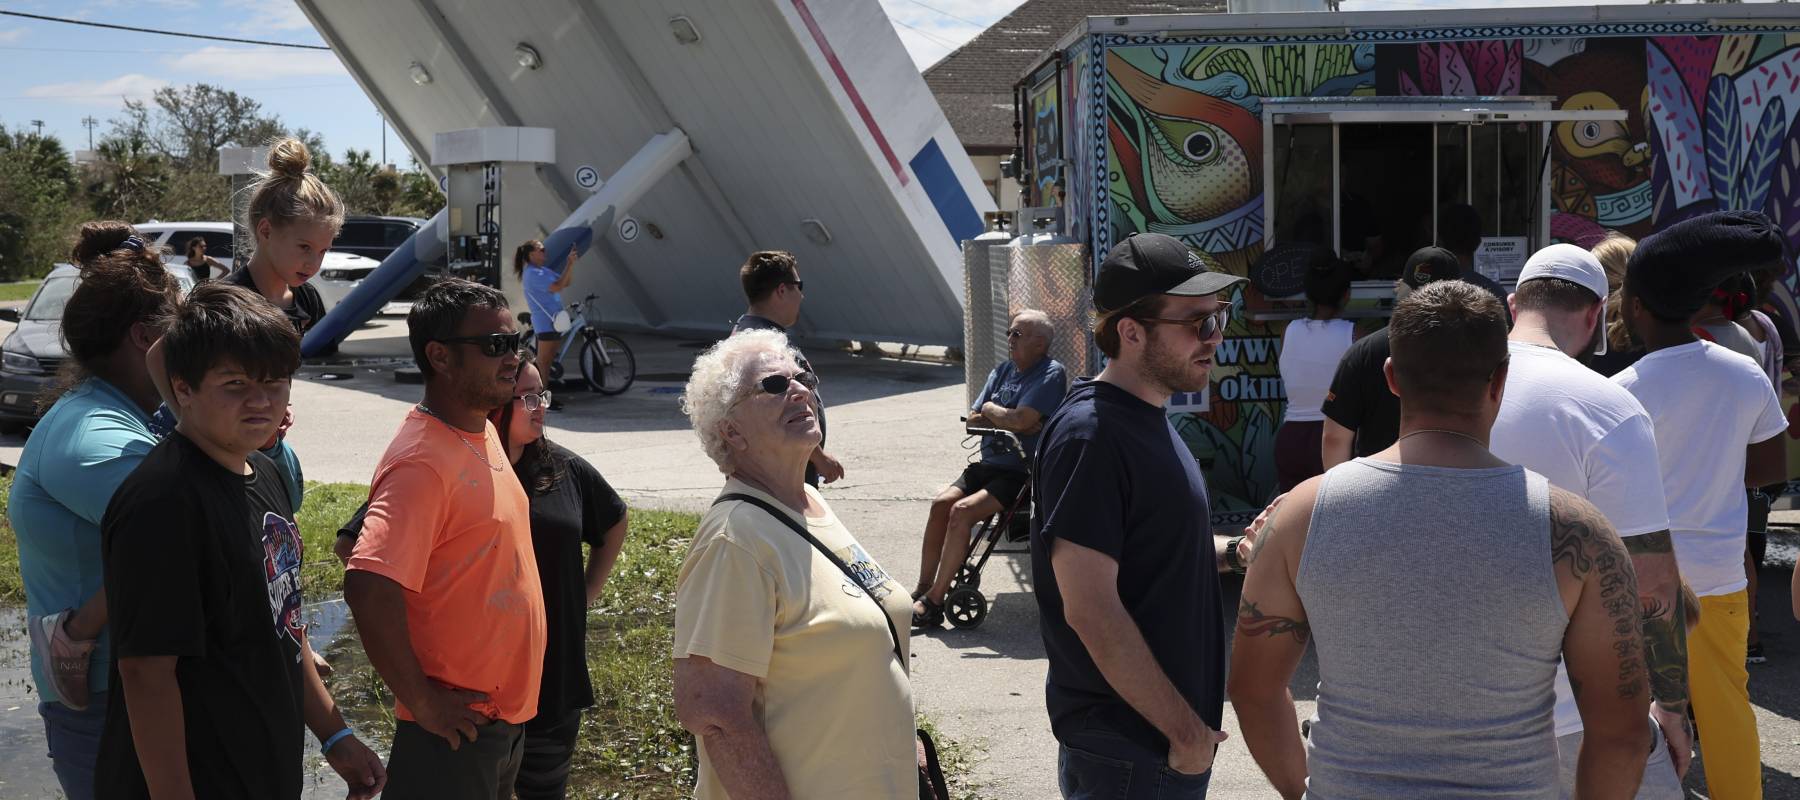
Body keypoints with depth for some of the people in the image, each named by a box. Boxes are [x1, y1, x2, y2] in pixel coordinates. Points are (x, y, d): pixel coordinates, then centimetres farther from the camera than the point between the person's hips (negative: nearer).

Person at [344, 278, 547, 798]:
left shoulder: (484, 433, 7)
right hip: (457, 724, -9)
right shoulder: (423, 461, -22)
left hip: (507, 711, 9)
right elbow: (369, 589, -31)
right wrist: (421, 701, -22)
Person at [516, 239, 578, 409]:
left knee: (548, 362, 13)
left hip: (554, 320, 10)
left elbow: (566, 282, 13)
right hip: (545, 323, -10)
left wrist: (571, 263, 0)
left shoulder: (543, 270, 15)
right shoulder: (532, 273, -15)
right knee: (543, 362, -6)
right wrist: (569, 264, -19)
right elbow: (557, 286, -23)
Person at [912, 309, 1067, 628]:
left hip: (1022, 473, -7)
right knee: (942, 503, -14)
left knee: (962, 511, -24)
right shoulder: (1003, 370, 15)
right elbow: (972, 419, 8)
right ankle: (922, 591, -5)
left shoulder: (1051, 374, -9)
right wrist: (1007, 420, -9)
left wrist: (989, 410, -3)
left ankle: (933, 603, -17)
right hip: (988, 464, 8)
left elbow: (1019, 420, -22)